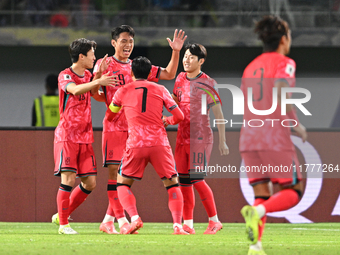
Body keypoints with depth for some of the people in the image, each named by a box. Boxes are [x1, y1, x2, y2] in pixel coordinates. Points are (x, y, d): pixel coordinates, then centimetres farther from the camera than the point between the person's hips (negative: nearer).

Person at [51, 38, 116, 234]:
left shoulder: (87, 75, 14)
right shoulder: (65, 76, -9)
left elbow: (92, 93, 24)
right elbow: (74, 90, -29)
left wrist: (99, 74, 6)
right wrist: (97, 82, -44)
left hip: (85, 137, 7)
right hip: (67, 135, -7)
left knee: (90, 182, 3)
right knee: (69, 179, -15)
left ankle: (62, 215, 18)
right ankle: (63, 224, -6)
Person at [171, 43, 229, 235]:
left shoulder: (208, 83, -8)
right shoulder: (180, 79, 10)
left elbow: (218, 114, -6)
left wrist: (222, 141, -8)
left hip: (201, 137, -6)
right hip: (182, 137, 6)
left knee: (196, 179, -13)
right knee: (183, 180, 3)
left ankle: (214, 220, -4)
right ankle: (188, 224, 8)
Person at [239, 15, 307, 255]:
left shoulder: (250, 67, 20)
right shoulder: (284, 63, -1)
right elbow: (280, 91, -19)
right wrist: (296, 124, -10)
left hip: (249, 137, 6)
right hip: (276, 138, -6)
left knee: (262, 196, 8)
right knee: (292, 192, 2)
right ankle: (257, 211, -25)